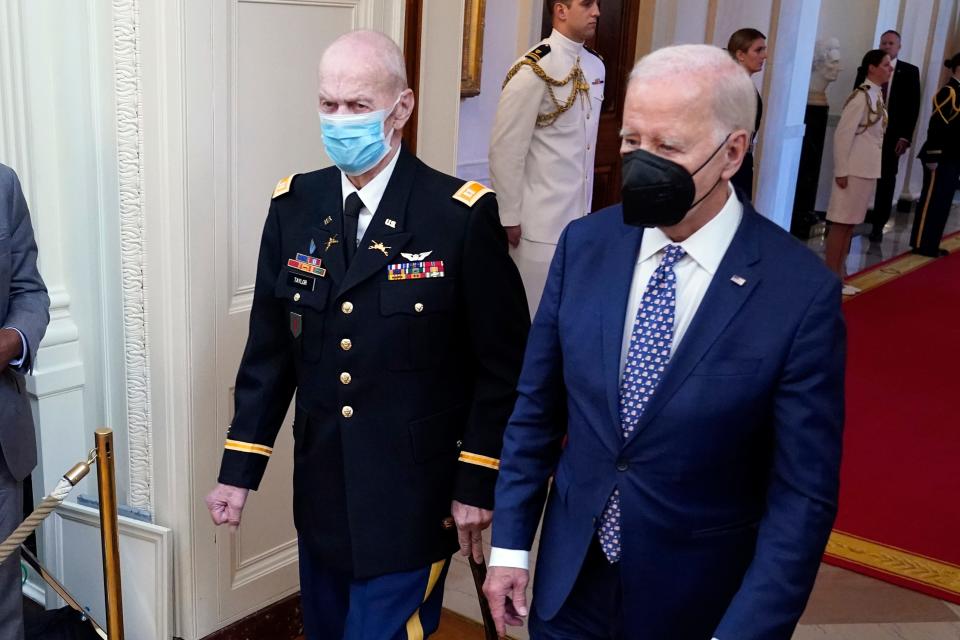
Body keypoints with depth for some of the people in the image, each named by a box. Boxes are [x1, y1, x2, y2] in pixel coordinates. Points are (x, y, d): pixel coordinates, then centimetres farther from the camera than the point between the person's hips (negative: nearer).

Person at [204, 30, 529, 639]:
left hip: (413, 495, -4)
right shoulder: (294, 207, -1)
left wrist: (478, 481, -8)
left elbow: (502, 362, -9)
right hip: (321, 490, 5)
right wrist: (240, 467, 3)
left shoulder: (462, 215, -14)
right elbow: (270, 350, 4)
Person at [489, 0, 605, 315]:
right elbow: (505, 150, -14)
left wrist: (586, 206, 17)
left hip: (580, 215, 7)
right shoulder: (533, 70, -14)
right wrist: (509, 217, -12)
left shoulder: (596, 65, 8)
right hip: (542, 222, -6)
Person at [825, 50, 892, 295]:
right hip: (854, 170, -9)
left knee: (850, 224, 12)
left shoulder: (878, 95, 10)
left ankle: (838, 278, 19)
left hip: (869, 170, 9)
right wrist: (841, 171, -18)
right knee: (841, 224, -2)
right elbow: (843, 134, -18)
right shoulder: (861, 96, -15)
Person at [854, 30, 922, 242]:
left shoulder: (910, 72, 4)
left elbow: (913, 106, 0)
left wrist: (905, 136, -8)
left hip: (892, 135, 0)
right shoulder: (866, 69, 6)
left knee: (886, 182, 5)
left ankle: (878, 226, 11)